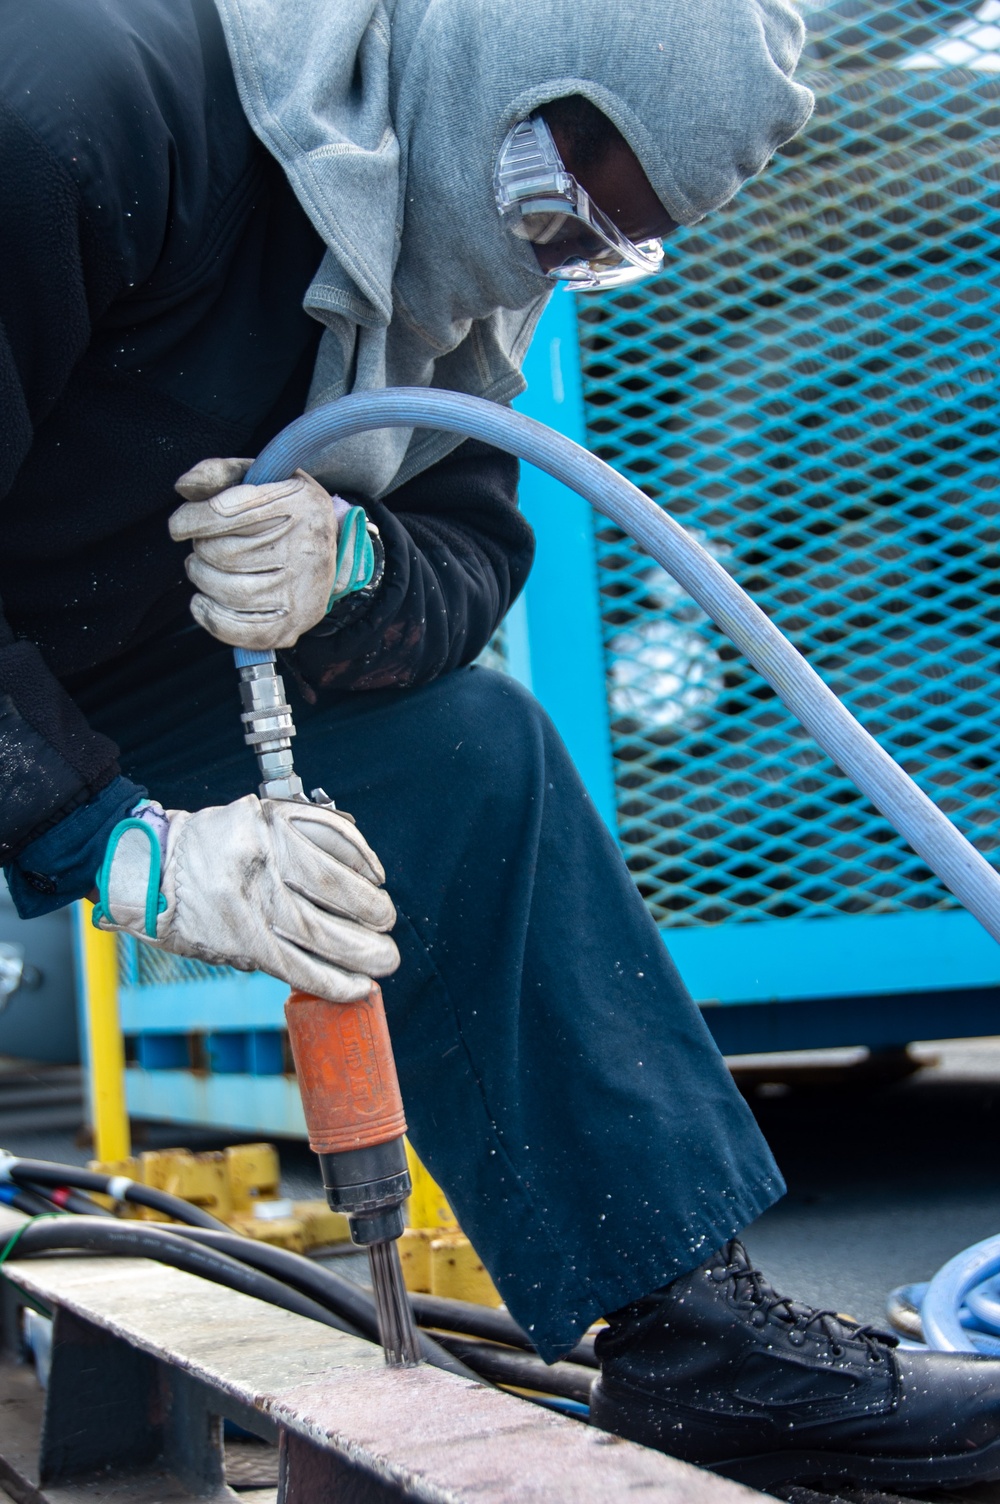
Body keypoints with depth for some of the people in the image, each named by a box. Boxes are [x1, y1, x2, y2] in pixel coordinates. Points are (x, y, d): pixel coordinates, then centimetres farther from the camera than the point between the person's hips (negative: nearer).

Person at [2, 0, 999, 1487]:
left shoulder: (462, 244, -4)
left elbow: (474, 555, -4)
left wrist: (347, 569, -26)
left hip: (129, 680, 7)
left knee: (468, 752, -5)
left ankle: (692, 1332, -2)